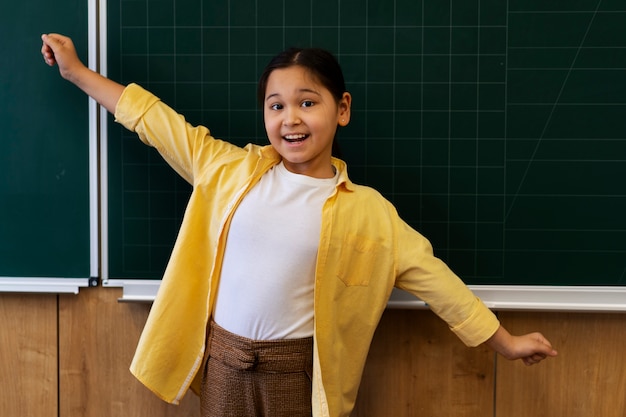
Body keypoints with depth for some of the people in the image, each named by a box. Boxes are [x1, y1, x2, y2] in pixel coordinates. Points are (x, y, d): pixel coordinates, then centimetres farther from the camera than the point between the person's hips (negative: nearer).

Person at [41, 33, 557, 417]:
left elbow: (431, 276, -2)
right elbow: (159, 123, 4)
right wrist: (76, 71, 9)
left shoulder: (367, 212, -7)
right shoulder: (233, 170, -2)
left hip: (297, 368, -2)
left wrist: (506, 342, 2)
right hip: (223, 358, 3)